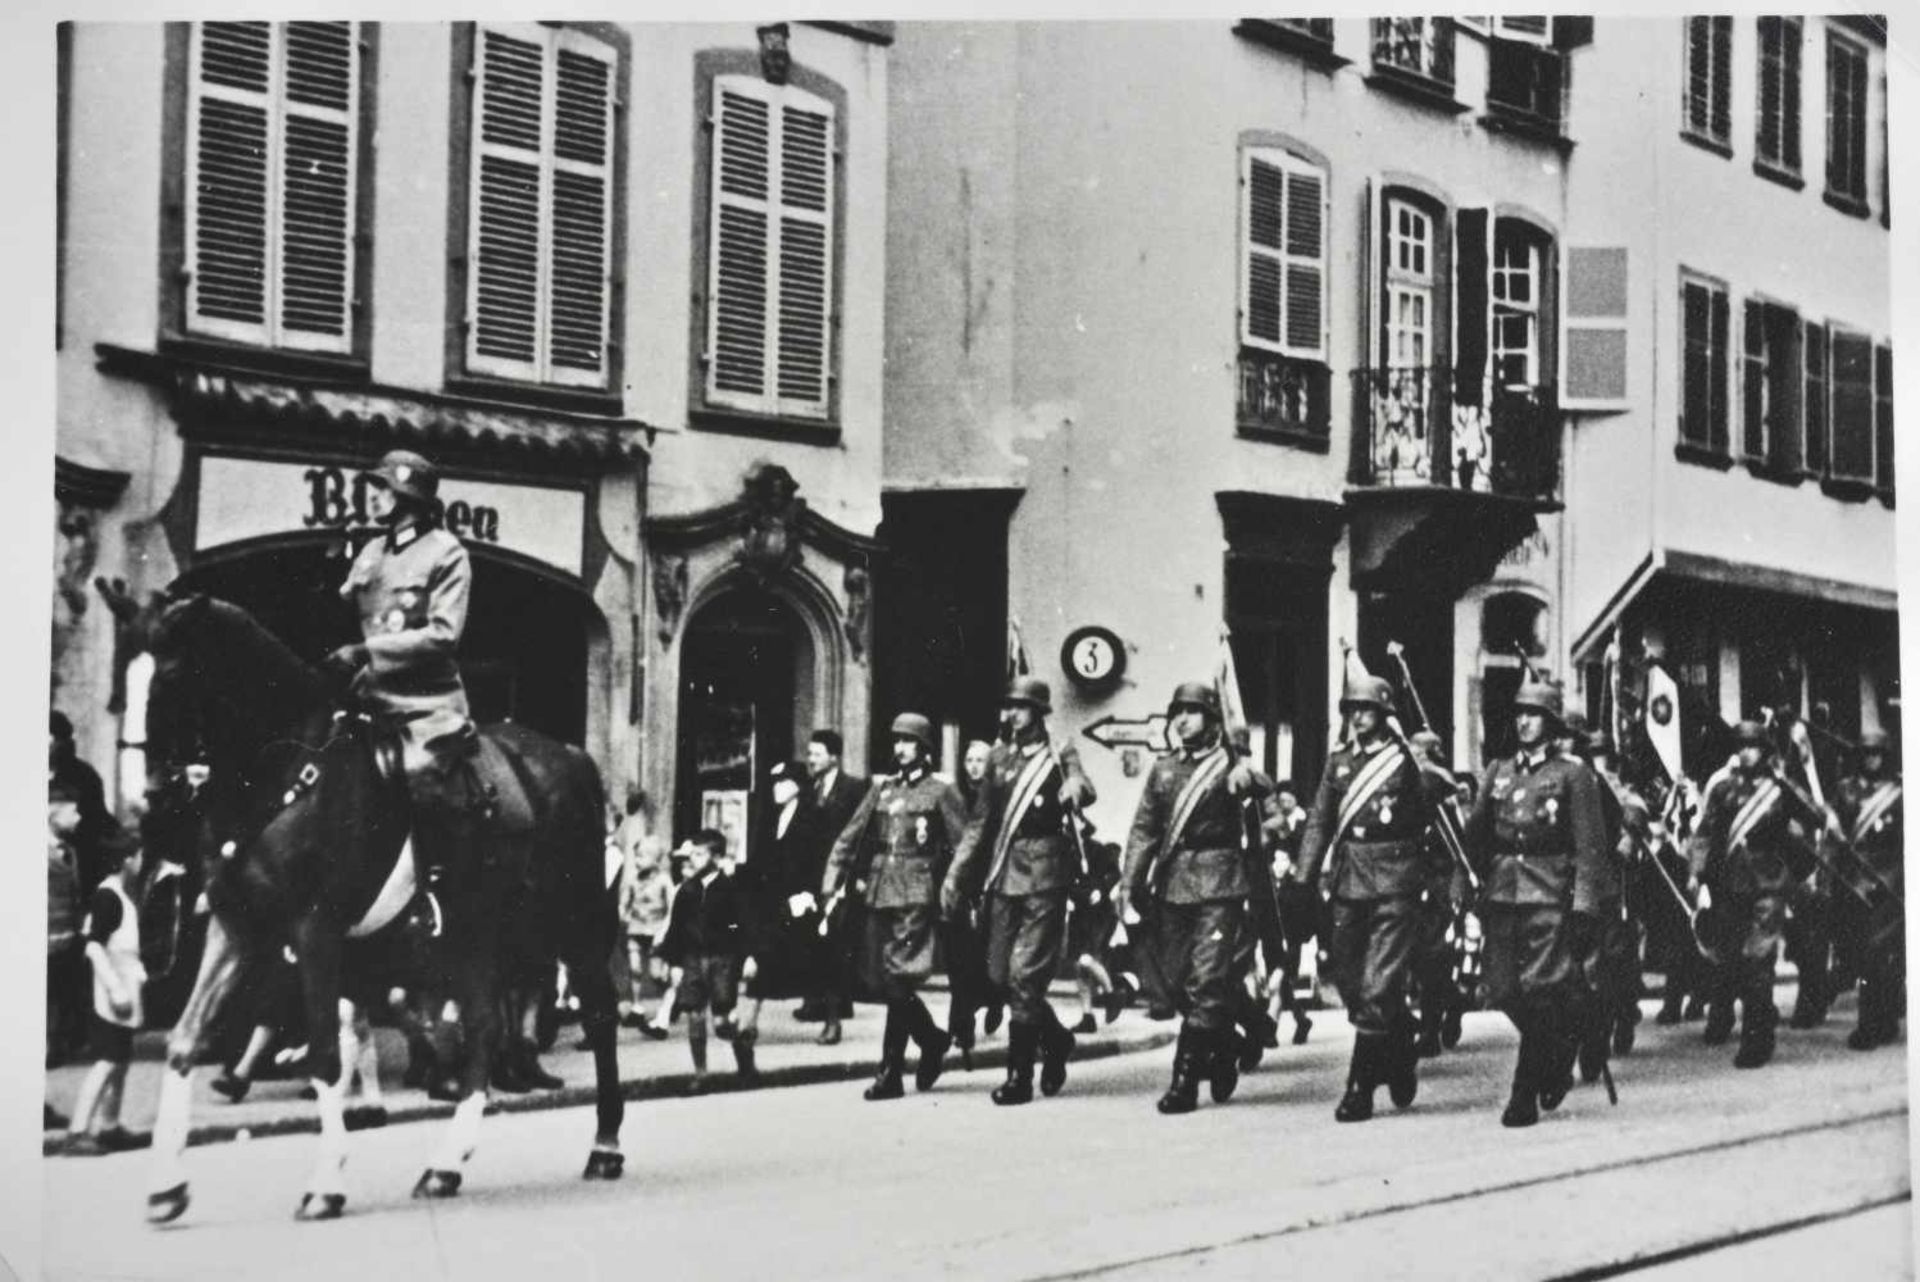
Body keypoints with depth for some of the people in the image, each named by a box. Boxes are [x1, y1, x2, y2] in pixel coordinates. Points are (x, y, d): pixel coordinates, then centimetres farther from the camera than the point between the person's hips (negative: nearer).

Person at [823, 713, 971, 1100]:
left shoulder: (941, 792, 0)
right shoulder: (881, 789, 15)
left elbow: (964, 845, -2)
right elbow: (850, 836, 12)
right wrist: (832, 883, 3)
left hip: (916, 898, -6)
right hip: (879, 894, 6)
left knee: (898, 980, -10)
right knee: (879, 978, 7)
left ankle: (890, 1074, -5)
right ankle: (932, 1039, 28)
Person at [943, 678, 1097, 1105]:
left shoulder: (1060, 756, -1)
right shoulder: (999, 760, 13)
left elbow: (1084, 788, -22)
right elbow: (982, 825, 17)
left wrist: (1074, 790, -46)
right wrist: (956, 876, 13)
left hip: (1044, 878, -5)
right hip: (1003, 875, 6)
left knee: (1025, 974, -8)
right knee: (999, 974, 6)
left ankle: (1020, 1075, 0)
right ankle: (1055, 1040, 29)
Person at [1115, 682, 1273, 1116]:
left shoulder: (1228, 765, 0)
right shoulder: (1163, 770, 12)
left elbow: (1266, 788, -21)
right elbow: (1144, 830, 11)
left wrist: (1246, 777, -43)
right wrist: (1130, 883, 2)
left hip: (1218, 886, -5)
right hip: (1171, 884, 5)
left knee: (1206, 981, -9)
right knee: (1173, 978, 7)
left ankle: (1186, 1081, -5)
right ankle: (1224, 1049, 29)